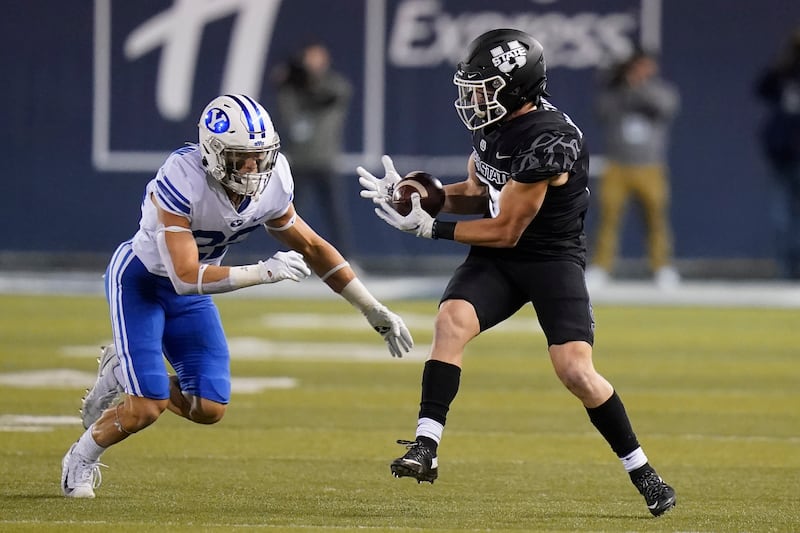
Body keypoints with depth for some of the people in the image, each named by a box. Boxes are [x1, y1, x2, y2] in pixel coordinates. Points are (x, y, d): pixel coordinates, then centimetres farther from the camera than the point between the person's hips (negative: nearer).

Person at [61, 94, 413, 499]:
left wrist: (374, 312, 3)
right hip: (139, 280, -6)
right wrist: (263, 273, -37)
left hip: (190, 293, 6)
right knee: (147, 408, -16)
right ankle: (82, 458, 14)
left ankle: (124, 372, 22)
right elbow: (186, 278, -34)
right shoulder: (182, 183, -34)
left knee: (209, 409, -4)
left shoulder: (270, 185, -14)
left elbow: (312, 248, 1)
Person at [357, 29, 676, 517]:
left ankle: (642, 471, 5)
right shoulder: (494, 121, -1)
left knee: (576, 372, -15)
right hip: (496, 258, 7)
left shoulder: (546, 142, -27)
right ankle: (425, 449, -22)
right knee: (451, 321, -20)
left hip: (552, 257, -7)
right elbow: (478, 194, 14)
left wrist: (429, 226, -17)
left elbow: (505, 231, -20)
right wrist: (421, 194, -2)